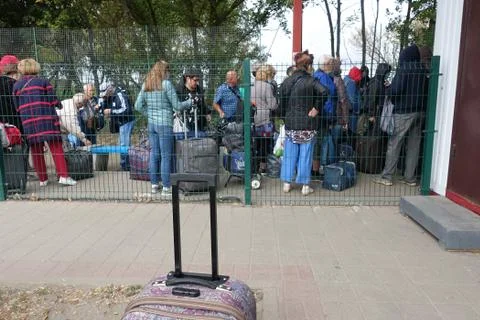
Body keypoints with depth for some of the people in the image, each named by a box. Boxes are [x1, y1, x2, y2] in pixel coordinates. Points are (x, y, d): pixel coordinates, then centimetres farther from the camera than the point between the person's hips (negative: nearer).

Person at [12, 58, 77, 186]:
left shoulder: (16, 85, 10)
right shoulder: (43, 81, 2)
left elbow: (16, 107, 11)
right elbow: (54, 101, -1)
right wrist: (60, 107, 17)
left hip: (28, 123, 3)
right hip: (47, 120, -3)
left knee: (36, 151, 9)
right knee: (56, 148, -2)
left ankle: (42, 179, 12)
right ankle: (63, 176, -9)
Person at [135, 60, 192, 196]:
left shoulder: (146, 85, 9)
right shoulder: (166, 84, -9)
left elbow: (138, 106, 10)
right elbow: (177, 106, -7)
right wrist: (189, 102, 9)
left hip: (151, 124, 6)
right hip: (165, 124, -6)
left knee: (154, 154, 12)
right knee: (166, 156, 0)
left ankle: (154, 184, 21)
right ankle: (166, 187, 5)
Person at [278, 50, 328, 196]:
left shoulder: (286, 81, 5)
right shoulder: (311, 81, -8)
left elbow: (282, 103, 7)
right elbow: (324, 92, -25)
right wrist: (316, 109, -14)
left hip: (290, 124, 3)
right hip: (307, 125, -3)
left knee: (289, 154, 11)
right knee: (305, 154, 4)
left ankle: (287, 183, 17)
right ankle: (305, 185, 10)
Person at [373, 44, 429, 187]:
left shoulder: (403, 70, -8)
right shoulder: (424, 71, 10)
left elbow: (395, 91, -17)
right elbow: (427, 91, 14)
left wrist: (387, 89, 3)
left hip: (404, 111, -6)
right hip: (420, 111, 6)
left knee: (394, 144, -1)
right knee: (414, 145, 8)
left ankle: (386, 177, 2)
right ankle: (410, 177, 13)